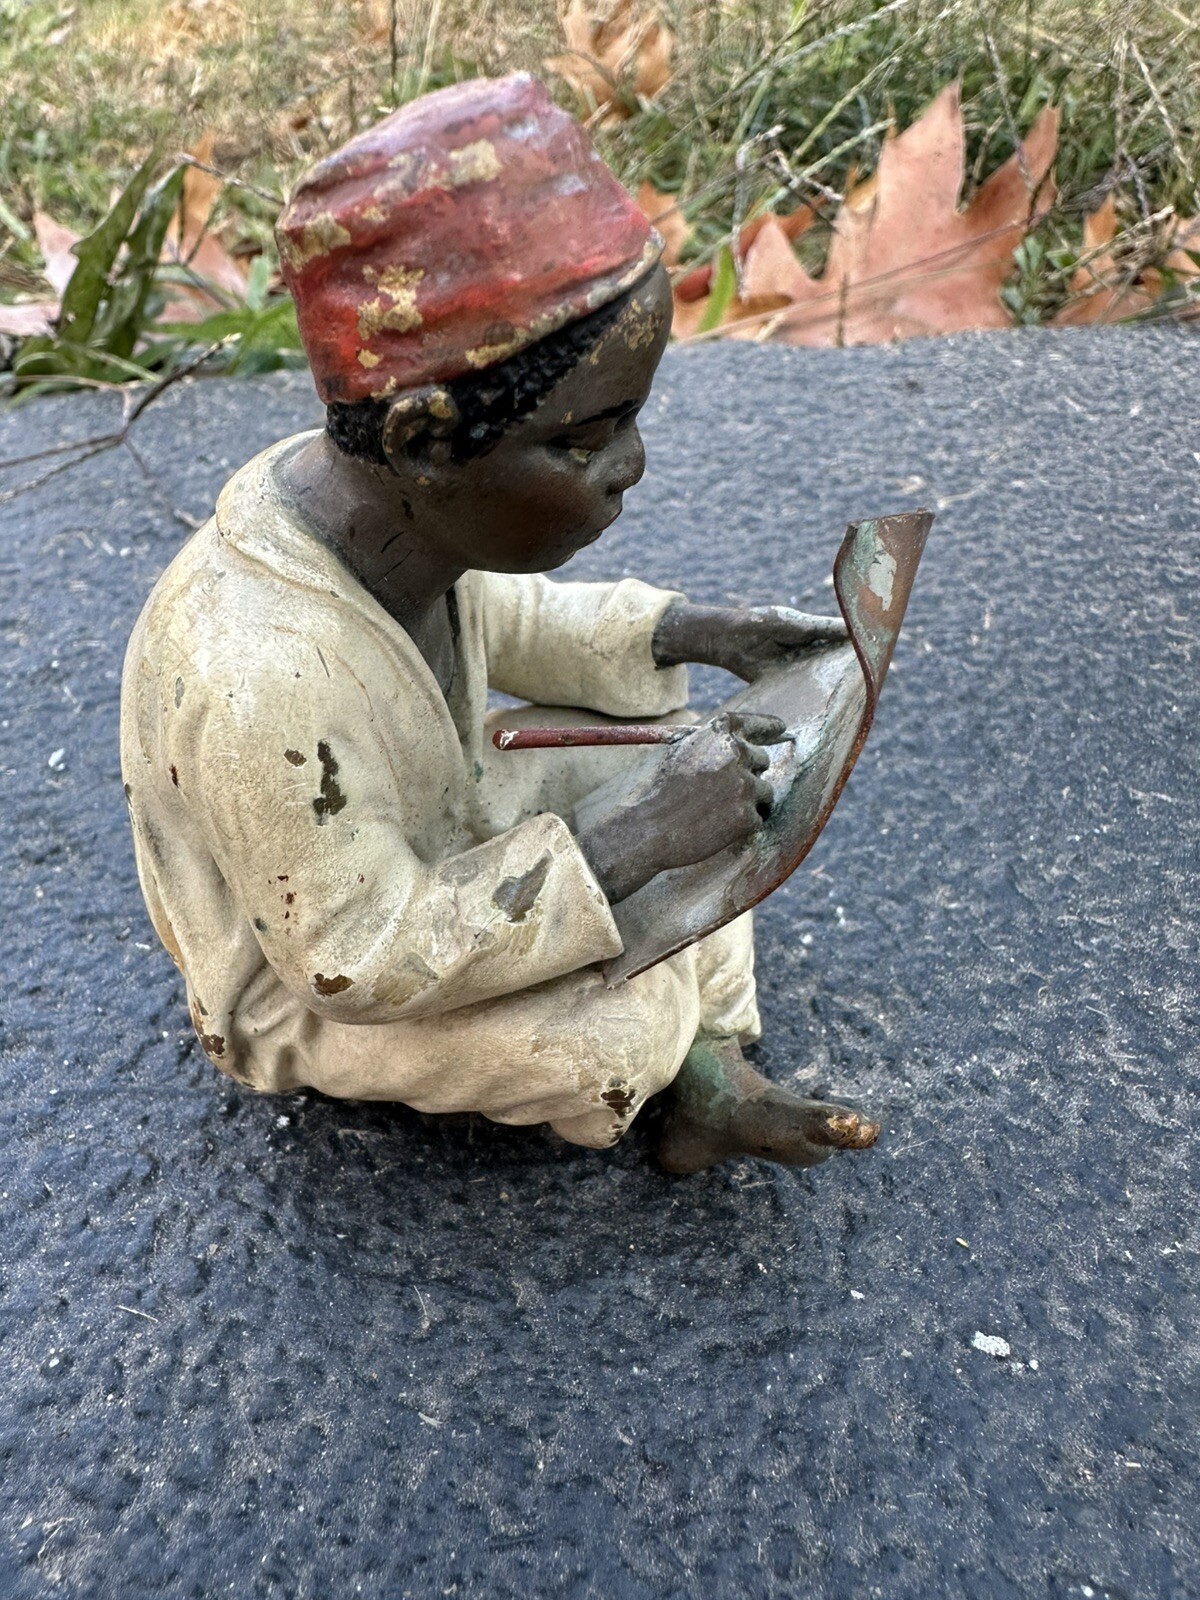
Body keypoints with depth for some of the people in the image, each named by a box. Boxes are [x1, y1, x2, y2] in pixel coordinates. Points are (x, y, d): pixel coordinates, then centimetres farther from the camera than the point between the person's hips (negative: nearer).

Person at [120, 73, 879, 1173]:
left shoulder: (401, 504, -19)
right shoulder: (261, 688, -42)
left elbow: (498, 619, 4)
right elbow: (360, 960, -31)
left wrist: (692, 633, -10)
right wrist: (631, 844, -35)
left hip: (437, 839, 7)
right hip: (311, 989, -7)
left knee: (698, 771, 0)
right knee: (620, 1026, -25)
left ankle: (708, 1076, 1)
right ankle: (689, 1059, 10)